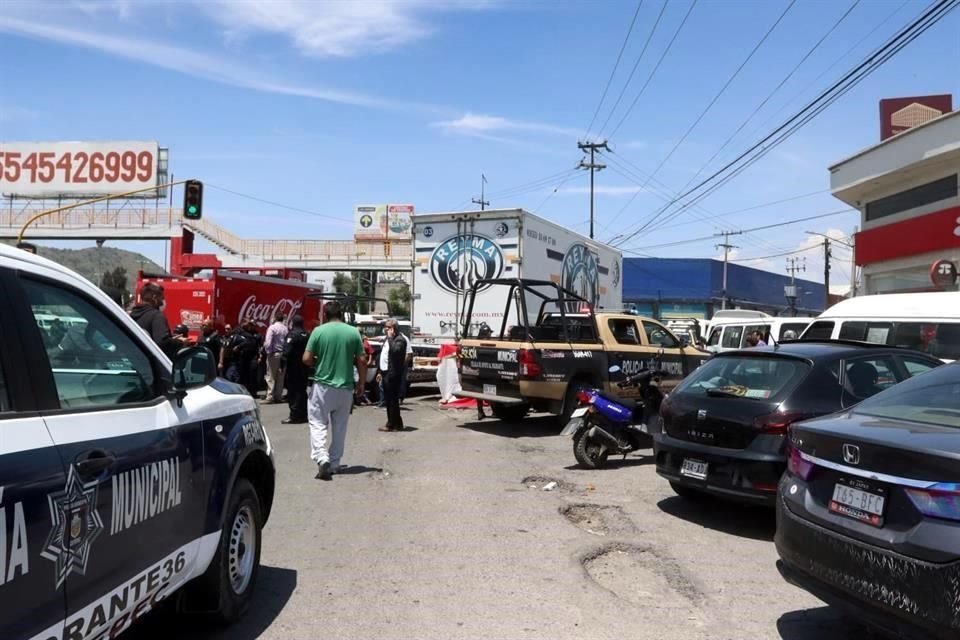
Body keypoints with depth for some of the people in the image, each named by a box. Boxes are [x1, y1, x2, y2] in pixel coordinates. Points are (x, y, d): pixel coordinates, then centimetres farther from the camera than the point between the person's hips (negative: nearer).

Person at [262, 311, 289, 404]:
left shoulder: (272, 327, -10)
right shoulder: (286, 329, 1)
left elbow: (268, 342, -15)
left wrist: (268, 352, -3)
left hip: (274, 354, -4)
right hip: (283, 354, 4)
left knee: (271, 376, 1)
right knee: (280, 376, 10)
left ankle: (270, 397, -2)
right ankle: (278, 396, 15)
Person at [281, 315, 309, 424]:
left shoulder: (292, 334, -13)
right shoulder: (306, 335, 11)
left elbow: (287, 352, -20)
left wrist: (282, 365, -16)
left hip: (293, 367, -8)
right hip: (304, 368, 8)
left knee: (292, 391, -4)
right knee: (302, 390, 14)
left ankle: (294, 415, -5)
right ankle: (303, 414, 18)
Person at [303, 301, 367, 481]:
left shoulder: (319, 331, -6)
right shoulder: (353, 332, 0)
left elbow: (306, 359, -7)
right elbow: (362, 361, 0)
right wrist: (361, 384, 11)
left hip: (323, 385, -2)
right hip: (346, 387, 2)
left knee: (318, 423, 5)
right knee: (339, 427, 13)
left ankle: (322, 459, -15)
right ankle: (334, 464, 20)